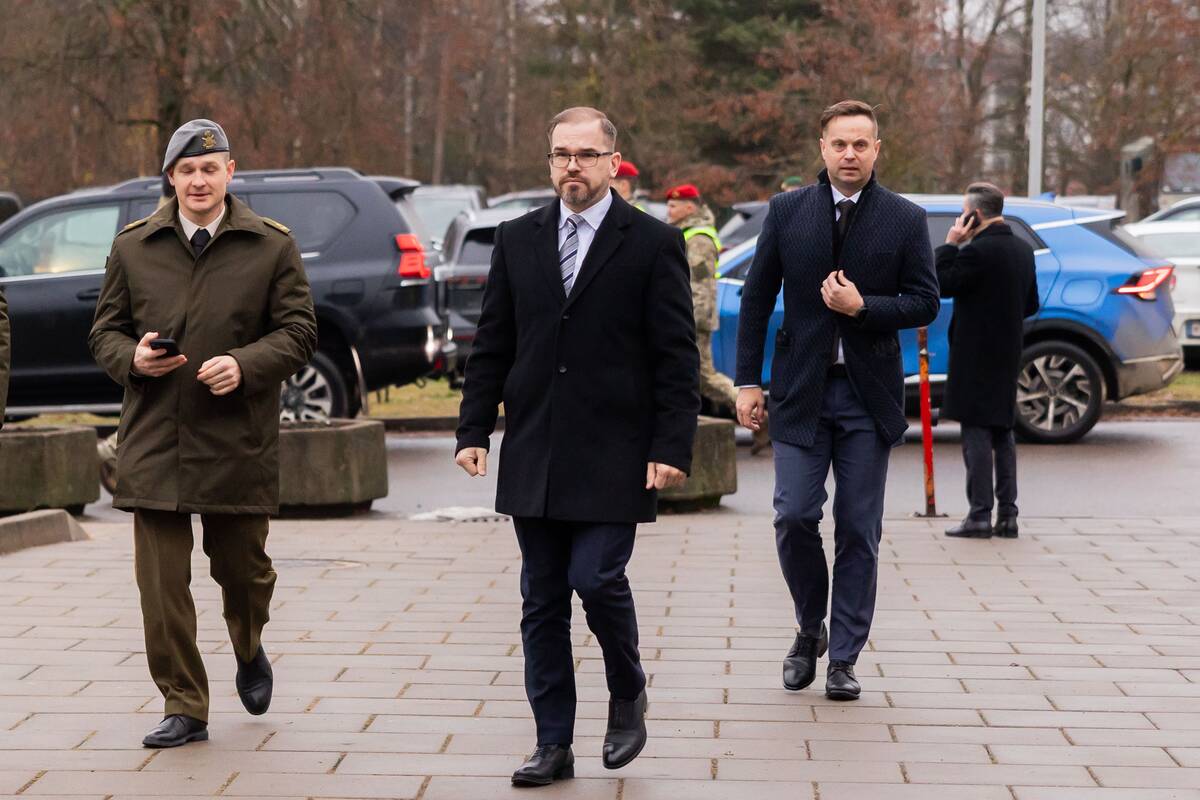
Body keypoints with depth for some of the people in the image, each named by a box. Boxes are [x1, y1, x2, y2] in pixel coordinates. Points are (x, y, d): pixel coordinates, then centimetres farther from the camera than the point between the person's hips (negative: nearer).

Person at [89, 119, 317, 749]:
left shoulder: (271, 246, 3)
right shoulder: (134, 246, 8)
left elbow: (298, 333, 1)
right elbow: (104, 331, 13)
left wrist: (245, 364, -17)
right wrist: (132, 358, -10)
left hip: (238, 442, -1)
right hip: (154, 442, 1)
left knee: (242, 565, 11)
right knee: (160, 583, -2)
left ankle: (249, 651, 44)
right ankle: (184, 708, 8)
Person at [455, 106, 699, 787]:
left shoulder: (653, 243, -1)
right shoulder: (517, 240, 10)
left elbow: (677, 357, -4)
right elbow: (492, 345, 12)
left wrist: (672, 447, -11)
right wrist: (475, 430, 4)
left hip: (613, 458, -4)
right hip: (534, 460, 4)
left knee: (597, 578, -13)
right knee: (542, 601, 6)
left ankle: (629, 695, 16)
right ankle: (554, 745, 14)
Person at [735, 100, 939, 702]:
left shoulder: (906, 220, 2)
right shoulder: (787, 211, 4)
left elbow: (925, 303, 2)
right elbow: (757, 299, 5)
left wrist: (863, 306, -15)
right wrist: (748, 380, 1)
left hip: (868, 394, 0)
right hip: (800, 391, 0)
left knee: (859, 531, 2)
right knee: (794, 518, -6)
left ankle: (843, 659, 12)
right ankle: (811, 630, 19)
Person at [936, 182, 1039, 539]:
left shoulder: (977, 251, -18)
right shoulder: (1023, 249, 10)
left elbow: (941, 284, -13)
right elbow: (1031, 305, 15)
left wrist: (950, 244, -8)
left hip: (975, 356, -8)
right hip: (1008, 353, 8)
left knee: (976, 433, -6)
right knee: (1003, 433, 12)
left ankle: (980, 515, -7)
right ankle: (1007, 514, 13)